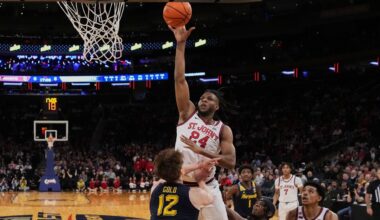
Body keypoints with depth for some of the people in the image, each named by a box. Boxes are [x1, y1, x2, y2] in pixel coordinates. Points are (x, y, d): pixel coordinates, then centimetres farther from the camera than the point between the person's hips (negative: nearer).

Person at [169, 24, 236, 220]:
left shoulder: (223, 130, 1)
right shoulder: (188, 113, 3)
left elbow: (231, 162, -11)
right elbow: (179, 79, -6)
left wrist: (201, 150, -20)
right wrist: (181, 44, -13)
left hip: (207, 187, 0)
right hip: (179, 184, 0)